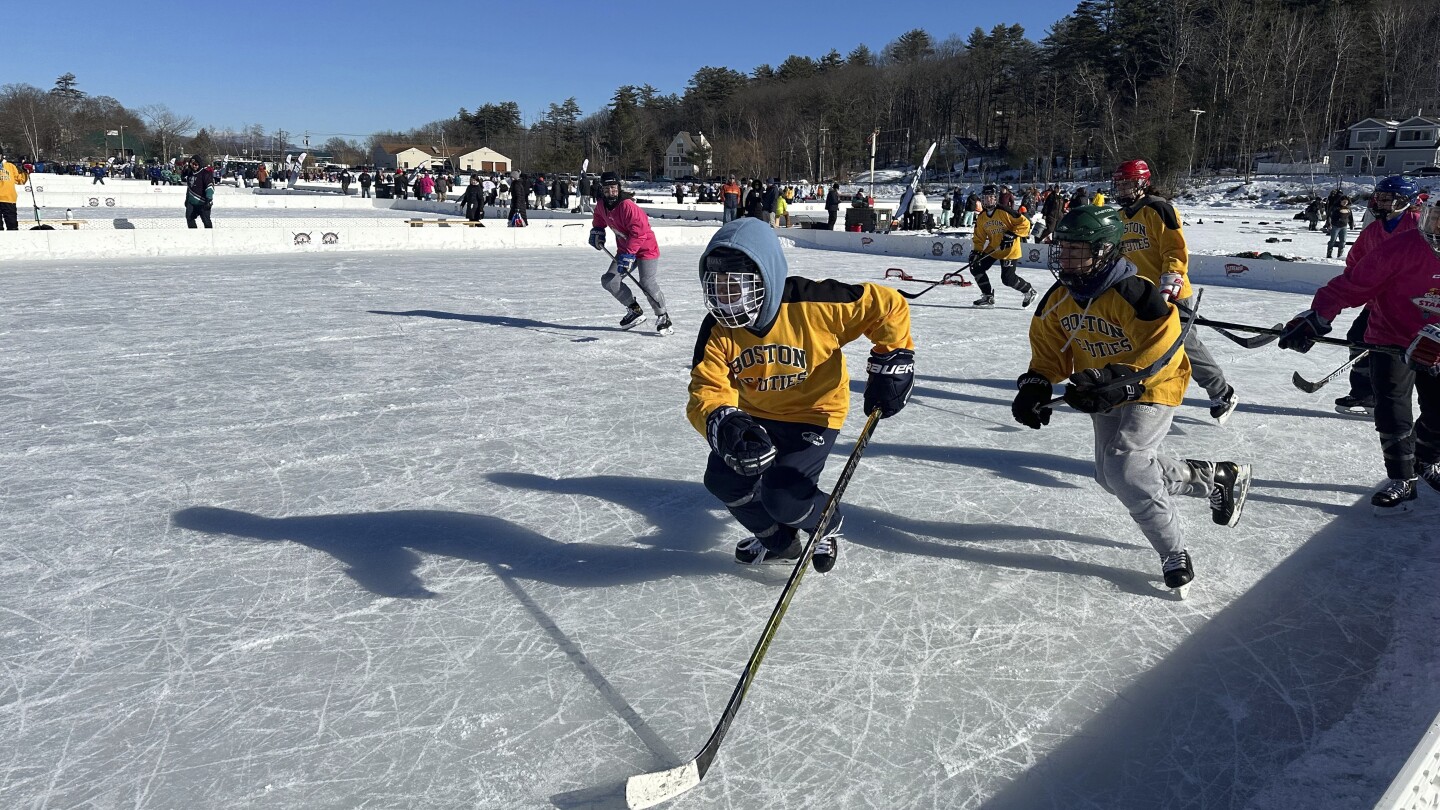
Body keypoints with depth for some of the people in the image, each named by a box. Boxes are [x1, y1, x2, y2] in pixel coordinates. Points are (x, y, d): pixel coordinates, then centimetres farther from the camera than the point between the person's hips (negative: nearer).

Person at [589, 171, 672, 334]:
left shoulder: (627, 205, -26)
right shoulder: (602, 205, 0)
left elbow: (639, 231, -31)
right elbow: (599, 217, 25)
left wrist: (629, 254, -33)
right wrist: (597, 231, 7)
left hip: (646, 248, -8)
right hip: (625, 249, 8)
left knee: (648, 284, -20)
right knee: (609, 281, -1)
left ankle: (662, 317, 1)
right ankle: (635, 311, 11)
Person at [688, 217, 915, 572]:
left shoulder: (811, 304, -30)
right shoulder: (717, 330, -17)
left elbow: (888, 306, -21)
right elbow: (707, 389, -24)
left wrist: (890, 363, -18)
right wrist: (723, 425, -45)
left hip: (814, 413, -5)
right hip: (755, 416, 6)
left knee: (782, 496, -18)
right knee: (723, 479, -1)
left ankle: (826, 523, 21)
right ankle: (778, 540, 27)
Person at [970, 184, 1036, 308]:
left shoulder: (1005, 212, -19)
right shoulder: (981, 217, 1)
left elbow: (1025, 223, -16)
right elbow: (980, 238, 7)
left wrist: (1012, 234, -24)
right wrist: (977, 252, -7)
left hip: (1010, 250, -7)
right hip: (992, 249, 7)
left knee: (1007, 278, -11)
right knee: (976, 268, -2)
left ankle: (1029, 291, 17)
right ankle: (988, 297, 11)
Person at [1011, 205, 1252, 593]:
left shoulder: (1132, 293, -28)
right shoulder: (1058, 299, -5)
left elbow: (1164, 350, -30)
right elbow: (1050, 349, 5)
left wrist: (1118, 382, -40)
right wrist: (1035, 386, -11)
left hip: (1151, 389, -9)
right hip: (1106, 396, 9)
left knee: (1124, 469, -23)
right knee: (1111, 476, 11)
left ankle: (1174, 553, 1)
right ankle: (1219, 478, 29)